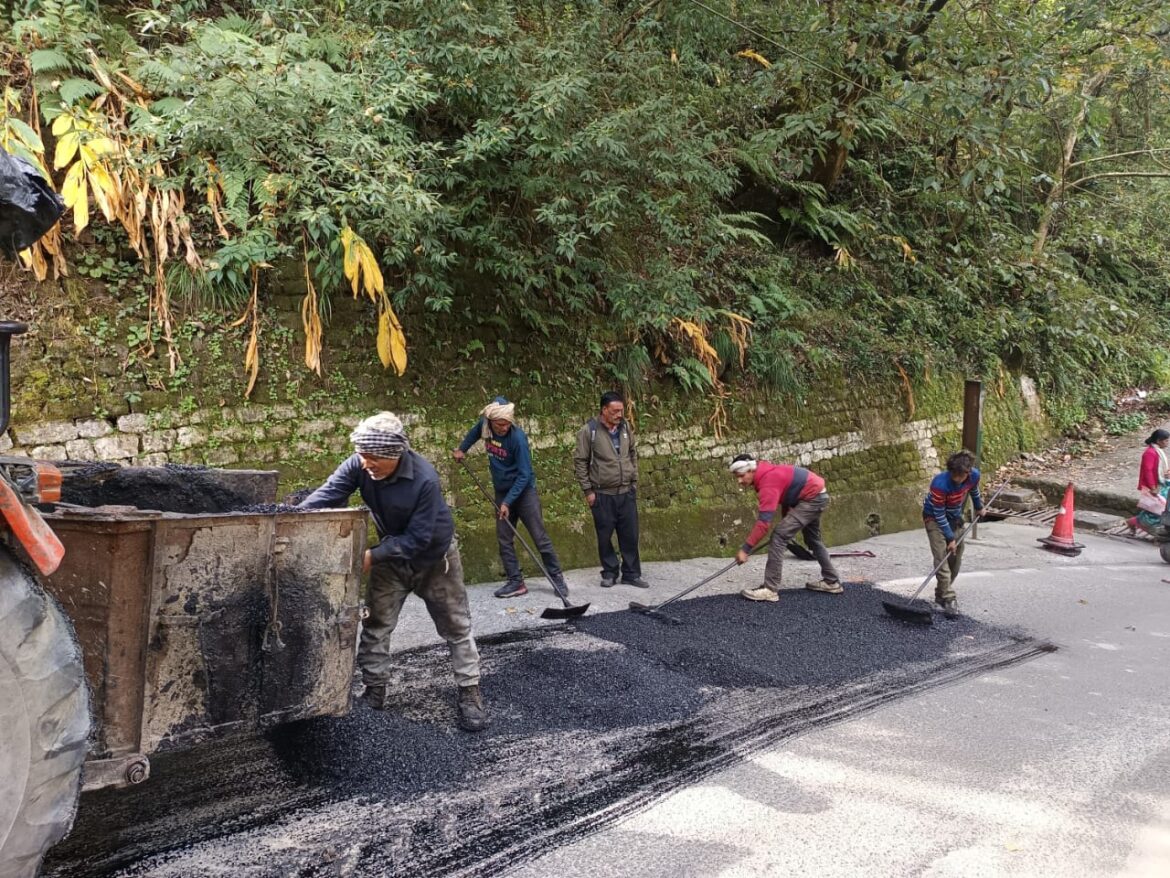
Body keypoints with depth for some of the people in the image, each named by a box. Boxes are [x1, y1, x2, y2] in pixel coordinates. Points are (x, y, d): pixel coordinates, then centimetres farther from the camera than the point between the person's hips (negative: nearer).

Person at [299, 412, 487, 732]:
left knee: (456, 627, 5)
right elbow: (325, 496, -27)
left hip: (434, 557, -4)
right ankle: (375, 692, 19)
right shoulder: (359, 466, -22)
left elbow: (418, 538, -31)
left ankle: (470, 694, 16)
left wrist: (372, 555, -34)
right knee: (375, 625, 5)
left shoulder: (425, 479, -35)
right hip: (392, 556, 4)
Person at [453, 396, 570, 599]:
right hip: (502, 492, 6)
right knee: (504, 539, 4)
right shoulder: (484, 424, -8)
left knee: (540, 538, -3)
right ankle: (516, 582, 11)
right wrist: (462, 448, 15)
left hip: (524, 491, -6)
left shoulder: (517, 437, -25)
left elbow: (524, 475, -23)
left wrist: (508, 502, -25)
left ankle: (557, 578, 8)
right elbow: (475, 431, 20)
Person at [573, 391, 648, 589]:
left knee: (630, 535, 6)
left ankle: (632, 574, 17)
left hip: (626, 492, 4)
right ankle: (609, 573, 20)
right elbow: (580, 461, -6)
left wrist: (634, 481, 13)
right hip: (602, 494, -4)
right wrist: (588, 490, -7)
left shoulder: (625, 427, 5)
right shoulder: (589, 431, -9)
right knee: (604, 536, 5)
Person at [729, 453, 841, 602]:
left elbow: (764, 521, -32)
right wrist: (787, 523, 25)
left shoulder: (769, 481, -27)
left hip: (811, 498, -11)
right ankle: (831, 582, 40)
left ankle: (770, 589, -16)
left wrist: (745, 549, -30)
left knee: (779, 535, -16)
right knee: (813, 540, 26)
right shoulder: (767, 474, 3)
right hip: (817, 495, 11)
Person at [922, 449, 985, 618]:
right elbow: (939, 515, -26)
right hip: (935, 518, -6)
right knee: (942, 555, -19)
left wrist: (979, 507, 24)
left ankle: (941, 594, 24)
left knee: (956, 557, 9)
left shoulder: (974, 475, -20)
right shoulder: (940, 484, -36)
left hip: (955, 517, 6)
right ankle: (948, 599, -20)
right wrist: (950, 538, -21)